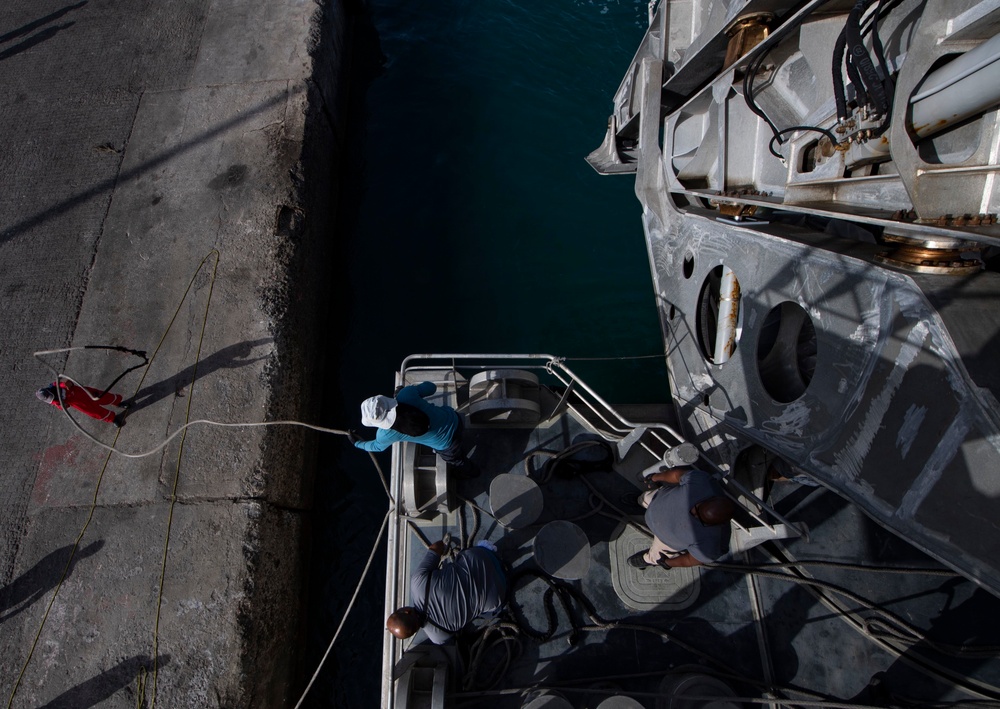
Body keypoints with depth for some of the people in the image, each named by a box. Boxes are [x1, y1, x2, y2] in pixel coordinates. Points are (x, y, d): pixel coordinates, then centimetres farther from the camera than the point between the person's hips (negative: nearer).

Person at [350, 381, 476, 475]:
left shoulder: (386, 433, -26)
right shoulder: (406, 393, -25)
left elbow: (377, 446, 0)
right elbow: (431, 387, -6)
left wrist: (357, 443, 17)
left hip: (448, 445, -4)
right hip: (454, 417, 4)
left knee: (455, 460, 34)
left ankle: (470, 473, 66)